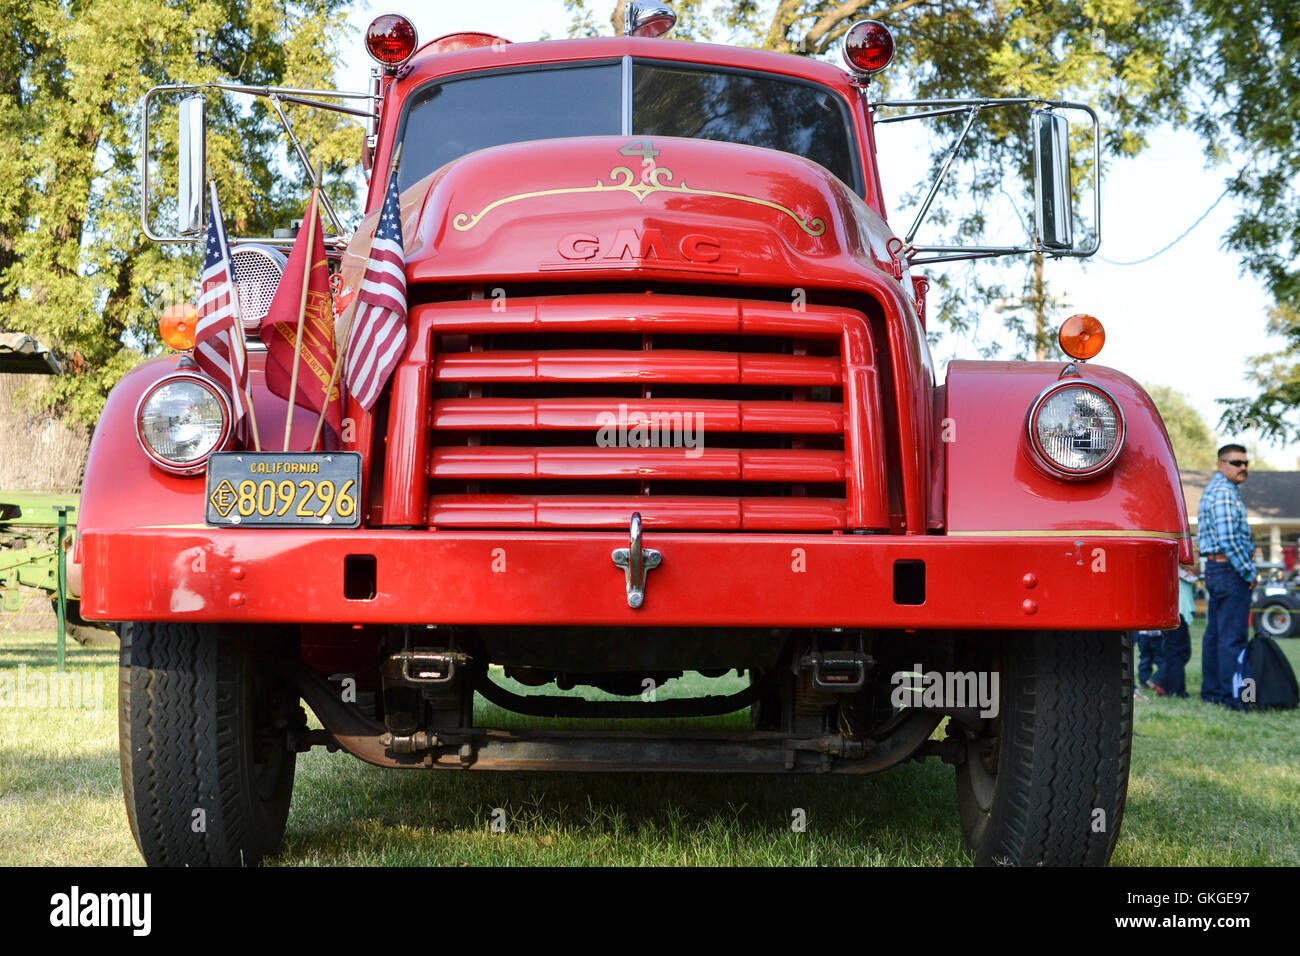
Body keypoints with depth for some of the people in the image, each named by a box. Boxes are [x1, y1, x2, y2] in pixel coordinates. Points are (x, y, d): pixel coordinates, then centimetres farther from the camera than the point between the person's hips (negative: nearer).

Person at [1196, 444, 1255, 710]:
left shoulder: (1213, 489, 18)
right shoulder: (1224, 492, -15)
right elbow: (1228, 539, -22)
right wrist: (1249, 572, -15)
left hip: (1214, 568, 11)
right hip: (1231, 570, -11)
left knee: (1215, 633, 13)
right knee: (1233, 636, -9)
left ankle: (1212, 691, 19)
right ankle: (1232, 696, -8)